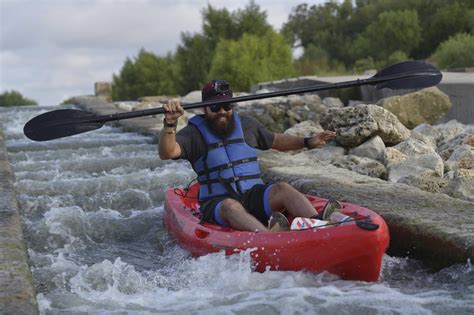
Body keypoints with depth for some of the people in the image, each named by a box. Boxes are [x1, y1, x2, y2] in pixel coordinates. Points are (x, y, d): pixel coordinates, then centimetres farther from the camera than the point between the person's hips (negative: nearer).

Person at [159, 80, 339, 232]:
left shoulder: (246, 124, 13)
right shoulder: (195, 133, -2)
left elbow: (275, 140, 28)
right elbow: (166, 153, -19)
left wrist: (308, 142, 17)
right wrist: (170, 123, -37)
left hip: (254, 196, 4)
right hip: (217, 204, -4)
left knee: (282, 188, -25)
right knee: (231, 206, -37)